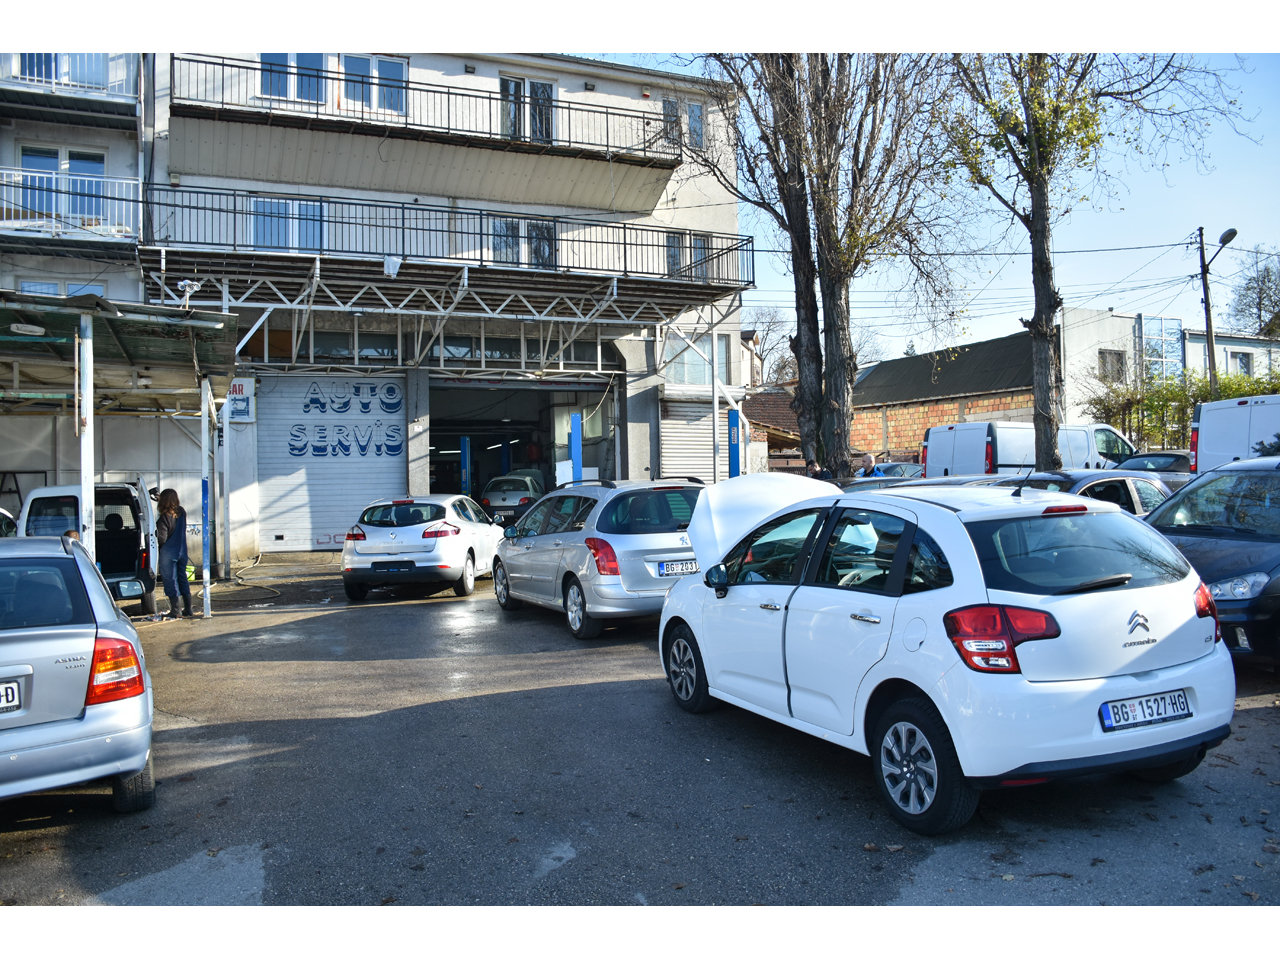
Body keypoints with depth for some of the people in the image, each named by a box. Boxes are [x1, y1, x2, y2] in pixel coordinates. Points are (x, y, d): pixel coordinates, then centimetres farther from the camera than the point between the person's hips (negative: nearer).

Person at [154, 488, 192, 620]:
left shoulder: (164, 518, -18)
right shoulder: (182, 513, -1)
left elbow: (162, 539, -19)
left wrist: (155, 534, 5)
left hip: (168, 554, -6)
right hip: (182, 551, 6)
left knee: (170, 581, 2)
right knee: (183, 580, 14)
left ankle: (174, 612, 5)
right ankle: (187, 609, 17)